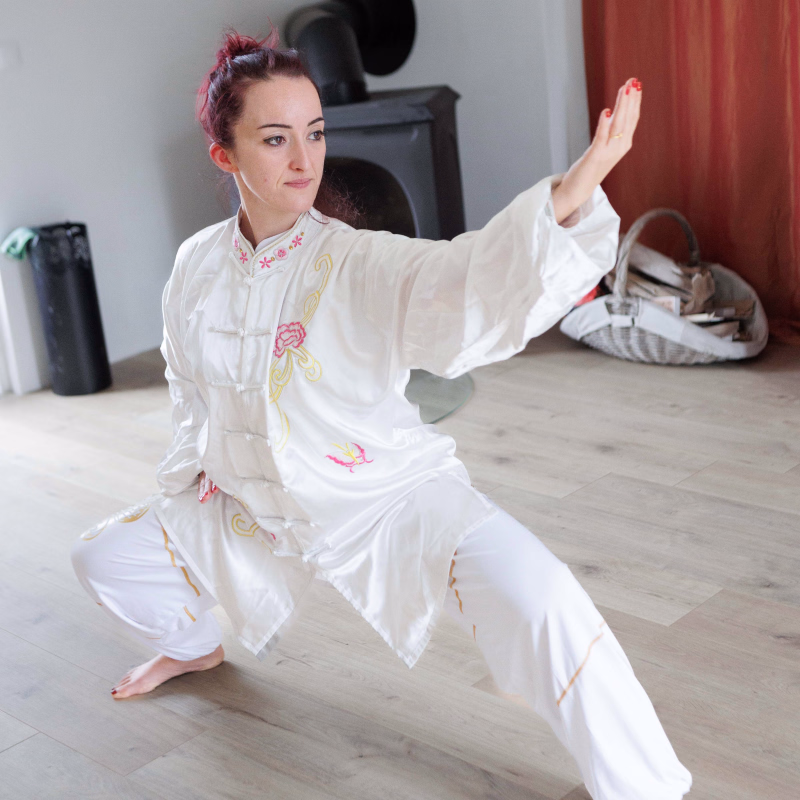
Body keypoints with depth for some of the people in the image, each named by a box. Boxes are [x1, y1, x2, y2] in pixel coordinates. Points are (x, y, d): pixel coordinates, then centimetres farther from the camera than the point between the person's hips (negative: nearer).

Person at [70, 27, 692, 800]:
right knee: (106, 556, 15)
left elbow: (467, 285, -44)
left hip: (387, 497, -5)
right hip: (255, 504, 6)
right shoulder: (197, 266, -7)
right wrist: (190, 478, 10)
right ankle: (192, 645, 49)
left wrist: (571, 196, -59)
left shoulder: (359, 264, -23)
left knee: (538, 606, -30)